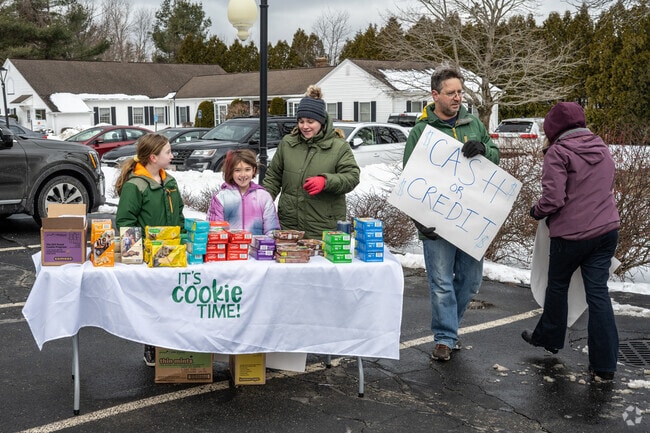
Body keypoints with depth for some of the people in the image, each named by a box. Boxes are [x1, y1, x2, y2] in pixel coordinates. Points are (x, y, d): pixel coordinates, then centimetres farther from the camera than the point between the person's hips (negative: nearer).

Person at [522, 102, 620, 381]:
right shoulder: (602, 149, 10)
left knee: (557, 285, 16)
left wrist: (536, 211, 0)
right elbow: (606, 188, 18)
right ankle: (604, 363, 4)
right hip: (607, 231, 6)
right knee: (598, 292, 5)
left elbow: (553, 198, -19)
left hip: (571, 233, -6)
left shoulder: (558, 152, -13)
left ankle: (549, 338, 36)